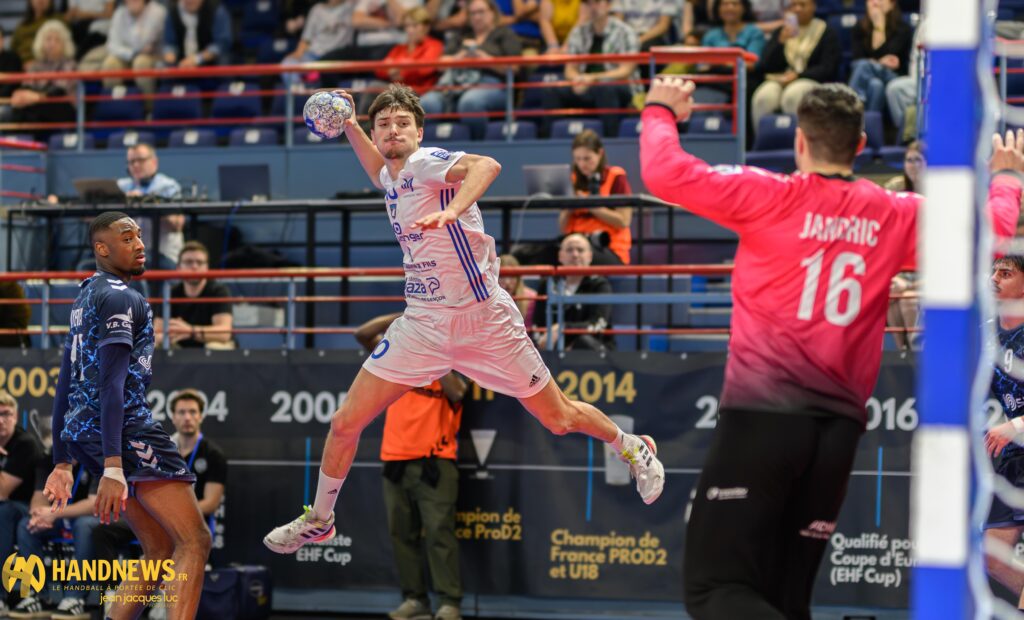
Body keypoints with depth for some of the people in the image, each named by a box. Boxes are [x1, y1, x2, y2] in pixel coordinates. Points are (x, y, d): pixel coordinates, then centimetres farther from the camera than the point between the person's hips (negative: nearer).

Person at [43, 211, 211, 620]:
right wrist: (112, 468, -26)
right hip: (125, 429, -10)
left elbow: (65, 386, 24)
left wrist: (62, 464, 26)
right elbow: (112, 383, -18)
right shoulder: (121, 298, -8)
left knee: (159, 548, 14)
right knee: (193, 542, -12)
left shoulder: (85, 299, 22)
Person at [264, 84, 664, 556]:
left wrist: (452, 210, -55)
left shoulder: (425, 163, -16)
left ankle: (633, 449, 36)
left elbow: (486, 165, -39)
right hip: (422, 322, 6)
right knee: (345, 423, -2)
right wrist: (348, 124, 19)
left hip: (483, 318, -6)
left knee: (559, 419, 6)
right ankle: (318, 521, 17)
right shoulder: (391, 179, 6)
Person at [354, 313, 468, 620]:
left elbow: (456, 393, -16)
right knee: (402, 533, 5)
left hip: (434, 463, -4)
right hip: (396, 462, 4)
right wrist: (401, 317, 2)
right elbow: (362, 334, 9)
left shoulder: (451, 365, 5)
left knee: (439, 532, -10)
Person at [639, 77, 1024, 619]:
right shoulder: (896, 217, 8)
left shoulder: (770, 197, -3)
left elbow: (665, 173, -6)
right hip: (840, 426, 5)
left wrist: (661, 113, 15)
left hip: (763, 415, -5)